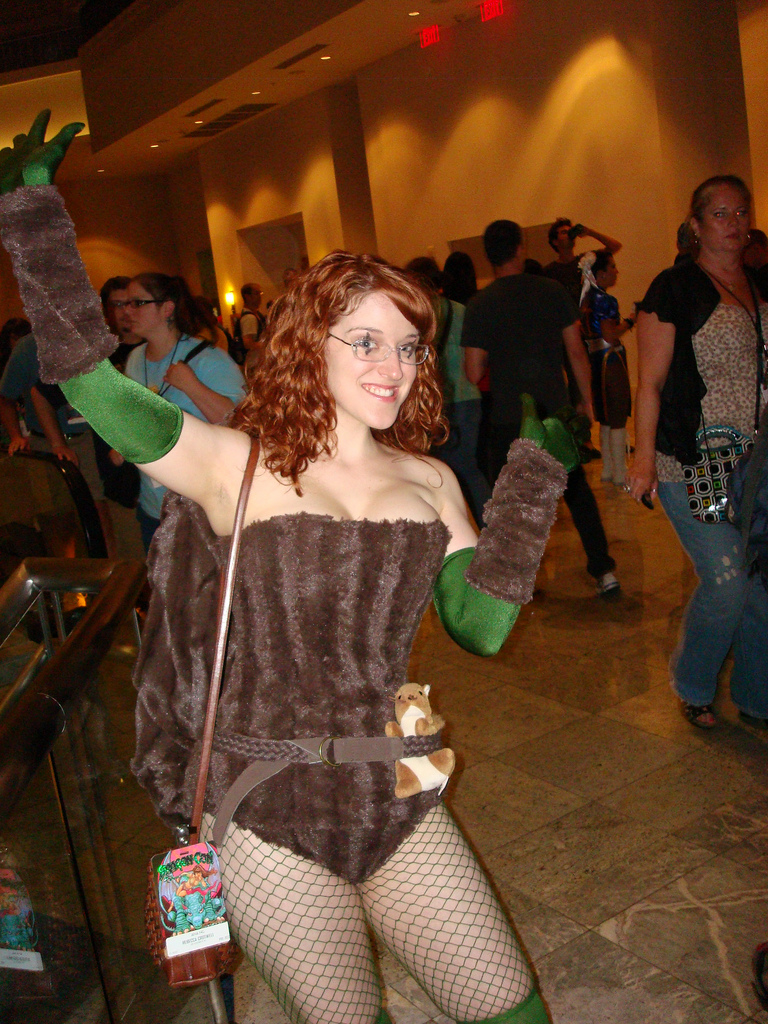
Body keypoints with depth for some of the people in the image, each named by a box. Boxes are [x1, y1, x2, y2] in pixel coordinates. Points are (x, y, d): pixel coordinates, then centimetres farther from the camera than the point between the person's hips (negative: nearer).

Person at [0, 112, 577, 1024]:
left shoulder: (427, 481, 4)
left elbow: (480, 626, -3)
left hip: (396, 804, 4)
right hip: (270, 817, -3)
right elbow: (89, 380, -15)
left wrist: (533, 482, -7)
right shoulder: (238, 465, -7)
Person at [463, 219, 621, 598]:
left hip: (508, 418, -2)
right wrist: (586, 398, 12)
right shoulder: (553, 291, -2)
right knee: (577, 490, 15)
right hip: (555, 410, 2)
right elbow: (576, 351, 1)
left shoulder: (479, 305, -8)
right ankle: (604, 570, 14)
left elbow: (473, 373, -8)